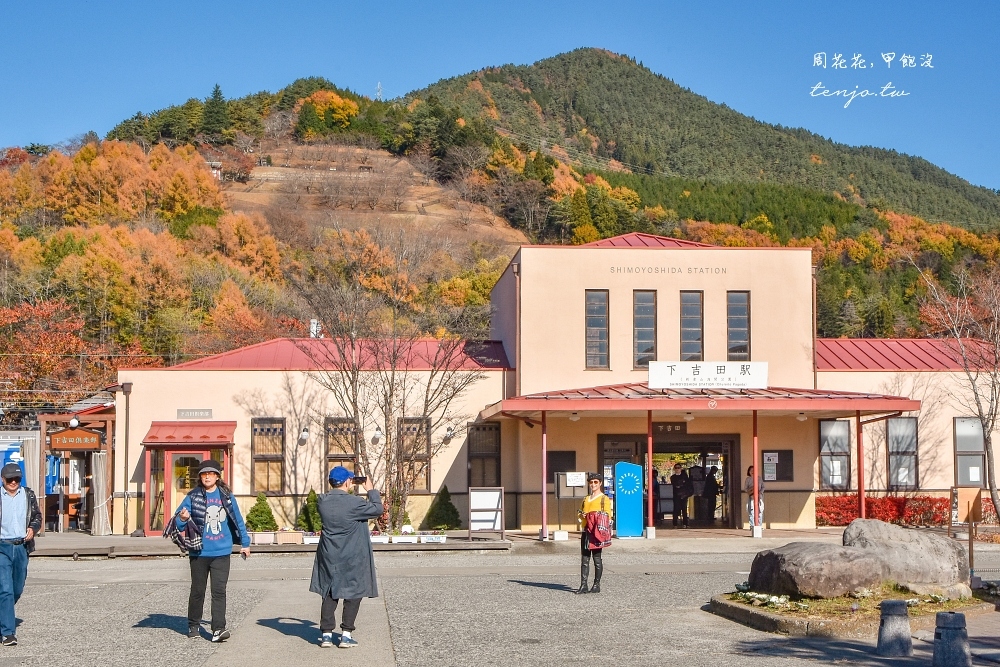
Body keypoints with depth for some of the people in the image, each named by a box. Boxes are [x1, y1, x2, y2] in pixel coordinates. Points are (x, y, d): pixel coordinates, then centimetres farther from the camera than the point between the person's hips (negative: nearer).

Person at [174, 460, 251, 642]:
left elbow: (237, 520, 15)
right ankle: (194, 626, 25)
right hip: (199, 553, 0)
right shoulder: (193, 497, 0)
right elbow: (177, 522, -3)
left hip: (222, 553, 0)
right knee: (197, 590, 10)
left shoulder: (226, 496, 6)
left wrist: (245, 542, 18)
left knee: (219, 591, -8)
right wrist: (183, 519, -26)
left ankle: (218, 629, -12)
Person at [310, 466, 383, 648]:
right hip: (353, 558, -4)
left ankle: (327, 634, 11)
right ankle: (346, 635, 5)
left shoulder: (322, 502, -4)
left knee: (329, 594, 11)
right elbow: (378, 510, -8)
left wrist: (350, 491, 18)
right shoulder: (355, 503, -19)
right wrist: (371, 490, 4)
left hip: (329, 557, 4)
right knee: (353, 594, 7)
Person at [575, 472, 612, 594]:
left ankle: (597, 584, 6)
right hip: (585, 531, 6)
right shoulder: (586, 499, 21)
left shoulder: (604, 499, 2)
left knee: (597, 557, -1)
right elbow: (580, 513, 25)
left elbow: (608, 516, -5)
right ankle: (583, 585, 1)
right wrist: (581, 515, 2)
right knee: (584, 559, 2)